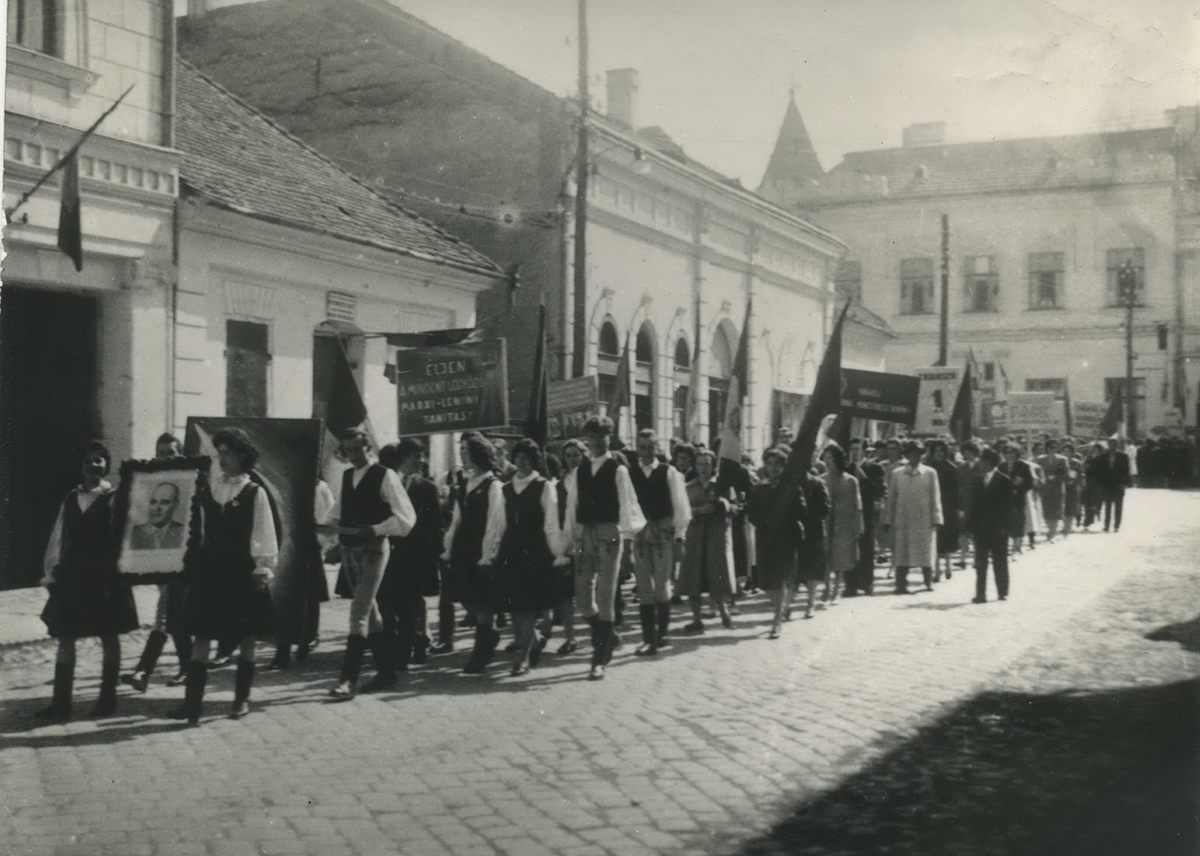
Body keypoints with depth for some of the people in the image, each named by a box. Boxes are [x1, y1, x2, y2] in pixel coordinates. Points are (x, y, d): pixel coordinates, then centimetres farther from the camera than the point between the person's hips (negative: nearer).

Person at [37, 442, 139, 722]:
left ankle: (108, 699, 17)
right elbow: (58, 538, 10)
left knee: (109, 637, 6)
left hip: (104, 577, -5)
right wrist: (50, 572, 6)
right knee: (65, 638, 3)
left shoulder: (113, 499, -5)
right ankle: (60, 704, 7)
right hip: (72, 576, 5)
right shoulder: (70, 499, 9)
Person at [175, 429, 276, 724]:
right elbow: (197, 526, 10)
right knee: (201, 635, 0)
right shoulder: (206, 488, 7)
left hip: (243, 571, -3)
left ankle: (241, 699, 16)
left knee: (246, 636, 5)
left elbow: (264, 534, -4)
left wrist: (263, 569, -9)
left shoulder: (254, 492, -3)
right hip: (208, 569, 3)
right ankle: (193, 701, 0)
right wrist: (194, 560, 2)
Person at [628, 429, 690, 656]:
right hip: (639, 533, 1)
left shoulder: (669, 473, -1)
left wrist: (679, 535, -5)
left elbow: (681, 505, -2)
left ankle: (661, 633, 20)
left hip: (664, 532, -1)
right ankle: (649, 638, 5)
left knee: (662, 585, 3)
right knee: (645, 587, 3)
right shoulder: (629, 474, 2)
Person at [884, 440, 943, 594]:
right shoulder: (896, 474, 9)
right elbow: (891, 498, 9)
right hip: (902, 521, 1)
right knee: (901, 553, -3)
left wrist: (936, 519, -1)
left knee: (926, 553, 2)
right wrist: (889, 520, 5)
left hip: (924, 520, -1)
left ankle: (929, 583, 15)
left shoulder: (930, 473, 7)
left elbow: (935, 497, 5)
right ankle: (901, 585, -1)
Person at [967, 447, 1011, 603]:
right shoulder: (977, 479, 8)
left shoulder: (1004, 481, -3)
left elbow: (1007, 506, -5)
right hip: (980, 528, 4)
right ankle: (980, 594, 3)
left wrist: (1004, 526, -11)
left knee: (999, 562, 6)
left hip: (998, 529, -3)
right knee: (980, 563, 2)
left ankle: (1002, 592, 17)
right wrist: (971, 527, 4)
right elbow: (973, 504, 9)